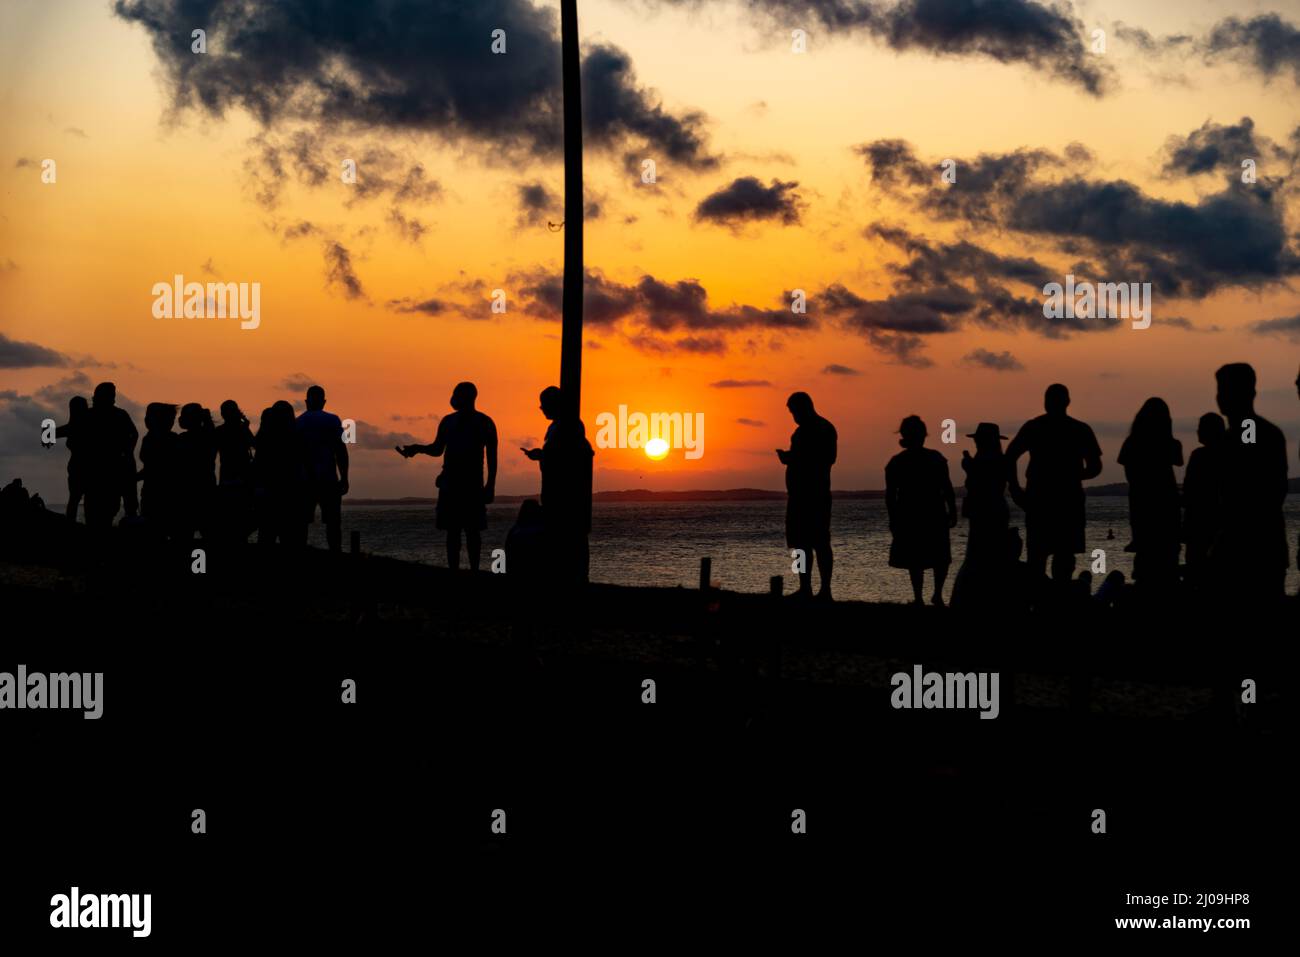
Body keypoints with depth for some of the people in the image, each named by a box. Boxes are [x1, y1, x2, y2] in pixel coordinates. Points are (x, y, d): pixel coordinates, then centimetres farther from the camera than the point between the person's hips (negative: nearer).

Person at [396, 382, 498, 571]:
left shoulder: (484, 423, -1)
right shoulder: (448, 422, 11)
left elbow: (492, 456, -2)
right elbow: (437, 449, 19)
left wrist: (490, 485, -9)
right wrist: (418, 448, -1)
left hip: (472, 484, -4)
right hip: (449, 483, 4)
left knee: (472, 530, -4)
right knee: (452, 530, 2)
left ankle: (474, 570, -2)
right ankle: (453, 570, 3)